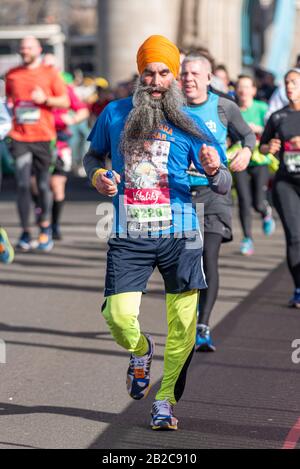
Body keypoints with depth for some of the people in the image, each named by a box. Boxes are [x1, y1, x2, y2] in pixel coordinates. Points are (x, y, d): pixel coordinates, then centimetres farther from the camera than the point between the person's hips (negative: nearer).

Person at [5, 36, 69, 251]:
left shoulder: (50, 73, 4)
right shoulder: (12, 75, 11)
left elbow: (65, 102, 5)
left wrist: (45, 99, -11)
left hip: (43, 137, -1)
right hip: (19, 137, 1)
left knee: (43, 185, 3)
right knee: (23, 185, -8)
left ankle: (46, 226, 24)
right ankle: (25, 232, -1)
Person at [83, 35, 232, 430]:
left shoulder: (188, 124, 1)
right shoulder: (114, 114, 6)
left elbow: (224, 186, 1)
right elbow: (93, 155, 24)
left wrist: (214, 170, -22)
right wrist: (97, 176, 1)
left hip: (179, 236, 0)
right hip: (129, 237, 1)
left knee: (183, 325, -2)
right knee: (118, 316, -11)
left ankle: (165, 400, 17)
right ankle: (141, 352, 25)